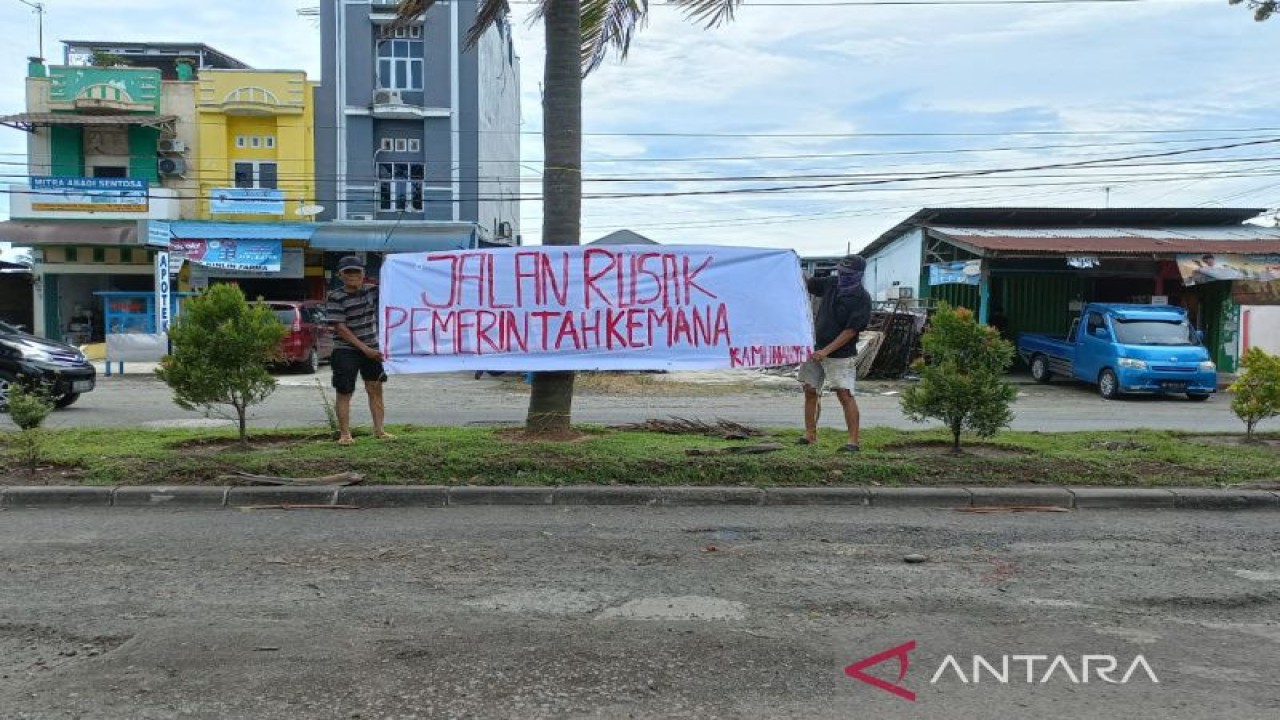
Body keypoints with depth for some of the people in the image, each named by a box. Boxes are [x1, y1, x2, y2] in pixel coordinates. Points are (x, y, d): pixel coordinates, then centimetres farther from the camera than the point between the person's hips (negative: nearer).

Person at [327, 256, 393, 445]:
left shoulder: (372, 291, 4)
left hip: (371, 348, 4)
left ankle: (379, 430, 11)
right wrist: (364, 348, -17)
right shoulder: (336, 297, -10)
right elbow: (340, 328, -14)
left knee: (375, 389, 4)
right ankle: (344, 434, 4)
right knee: (344, 393, 0)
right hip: (346, 351, -4)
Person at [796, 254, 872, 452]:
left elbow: (851, 330, -17)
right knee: (811, 391, 8)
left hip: (841, 355, -6)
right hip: (816, 348, 6)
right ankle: (810, 435, 18)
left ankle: (853, 441, -7)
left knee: (845, 395, -10)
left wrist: (826, 351, -21)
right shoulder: (832, 283, 5)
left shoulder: (862, 298, -13)